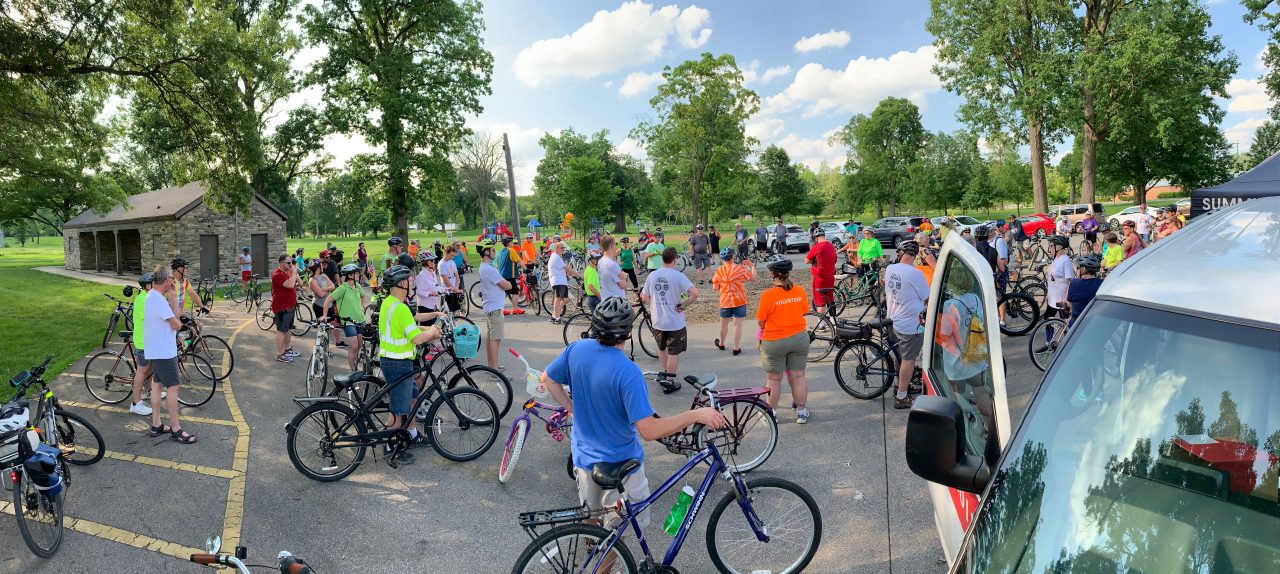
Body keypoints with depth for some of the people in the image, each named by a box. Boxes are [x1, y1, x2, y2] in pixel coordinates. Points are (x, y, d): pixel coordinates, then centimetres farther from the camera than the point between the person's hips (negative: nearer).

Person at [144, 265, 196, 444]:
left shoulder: (152, 295, 10)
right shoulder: (158, 299, -22)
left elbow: (173, 317, 9)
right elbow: (176, 324, -17)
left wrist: (173, 297, 1)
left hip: (156, 350, 10)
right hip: (164, 351, -10)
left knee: (157, 384, 15)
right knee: (172, 387, -6)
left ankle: (156, 425, 23)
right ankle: (176, 429, -2)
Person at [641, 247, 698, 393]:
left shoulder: (652, 275, -2)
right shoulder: (678, 276, -15)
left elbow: (645, 297, 5)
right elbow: (694, 293, -25)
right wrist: (683, 305, -12)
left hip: (657, 321, 4)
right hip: (675, 322, -4)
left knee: (661, 348, 27)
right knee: (673, 353, 9)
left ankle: (662, 374, 37)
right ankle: (669, 382, 14)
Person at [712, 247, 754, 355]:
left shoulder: (719, 271, -6)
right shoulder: (741, 268, -12)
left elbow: (715, 289, -3)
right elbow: (753, 277, 0)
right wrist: (752, 266, 14)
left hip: (725, 301, 3)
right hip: (739, 301, -2)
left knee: (724, 324, 19)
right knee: (737, 324, 4)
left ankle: (721, 344, 38)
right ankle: (736, 348, 7)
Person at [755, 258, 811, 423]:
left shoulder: (768, 295, -17)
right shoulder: (800, 291, -5)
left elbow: (760, 321, -8)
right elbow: (804, 312, 9)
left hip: (774, 342, -4)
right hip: (799, 338, 4)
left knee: (773, 379, 9)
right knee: (798, 376, 14)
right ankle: (801, 411, 23)